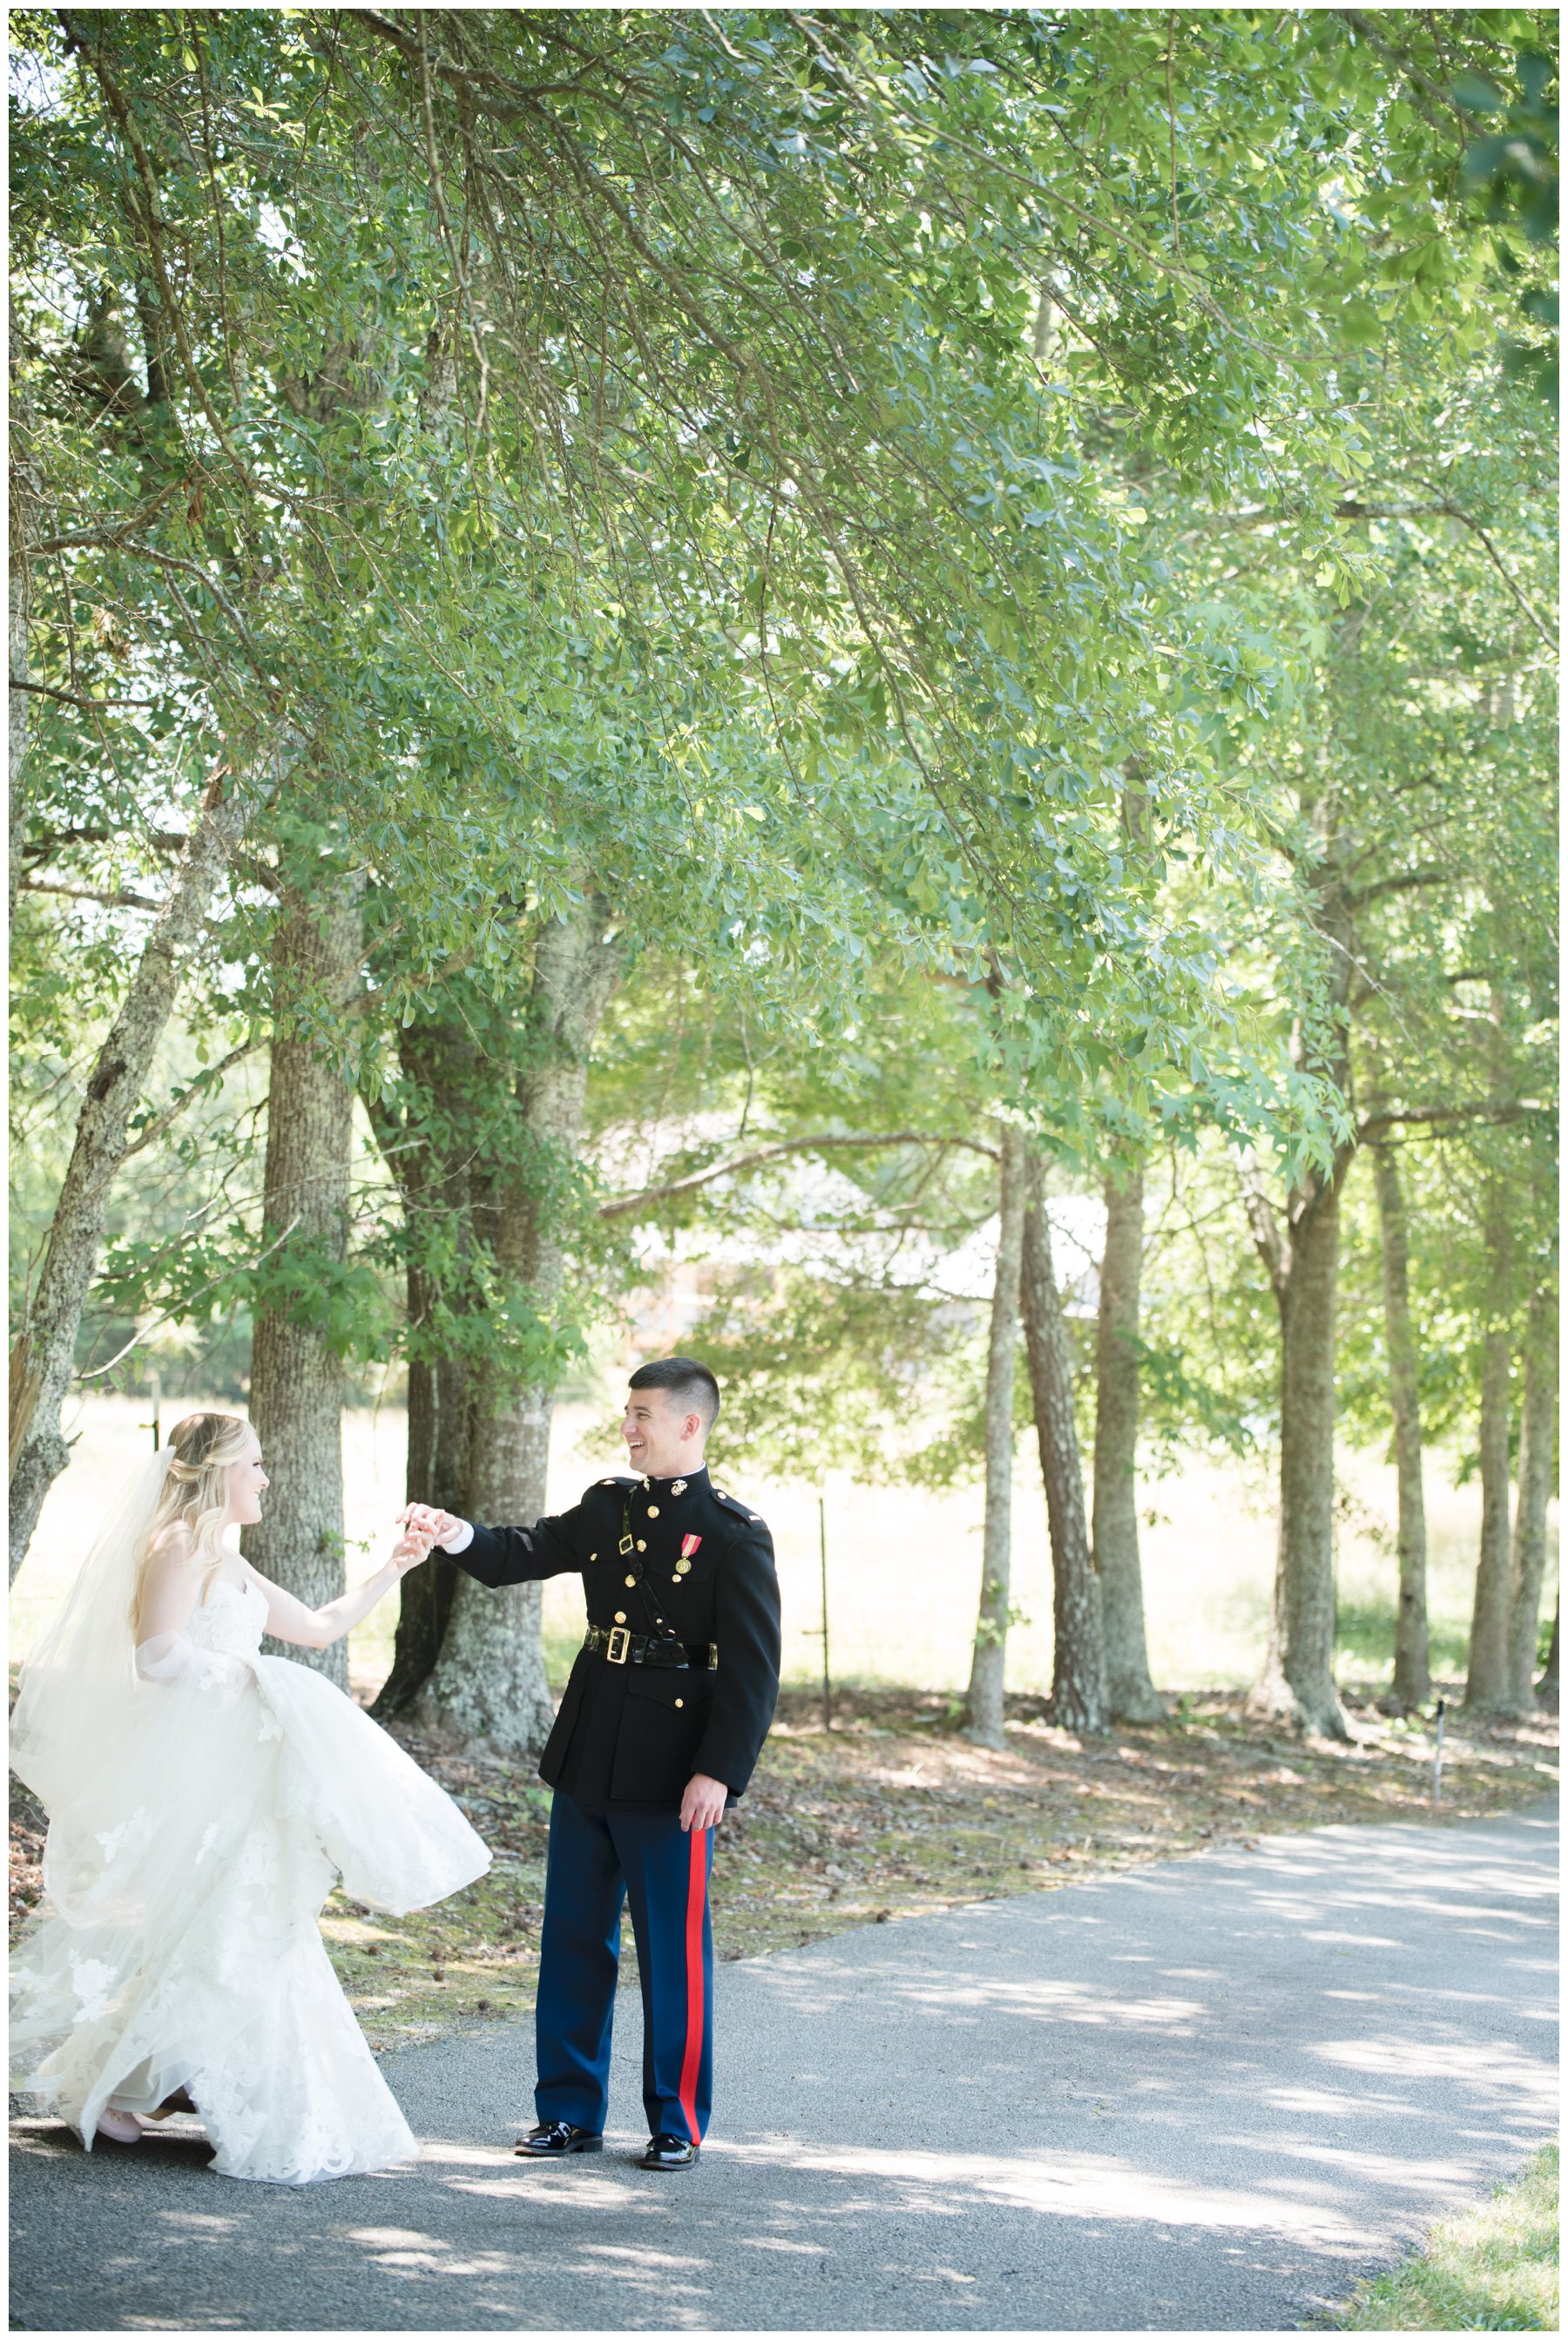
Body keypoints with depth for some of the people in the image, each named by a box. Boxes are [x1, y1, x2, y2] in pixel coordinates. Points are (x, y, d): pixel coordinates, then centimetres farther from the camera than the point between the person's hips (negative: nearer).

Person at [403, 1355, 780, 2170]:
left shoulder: (734, 1533, -9)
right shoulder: (609, 1505, 10)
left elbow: (754, 1667, -12)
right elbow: (524, 1556, 11)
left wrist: (720, 1771, -19)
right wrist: (457, 1535, -9)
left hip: (670, 1775, -6)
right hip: (586, 1758, 6)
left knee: (673, 1950, 3)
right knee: (573, 1941, 11)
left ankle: (677, 2122, 16)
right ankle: (570, 2112, 21)